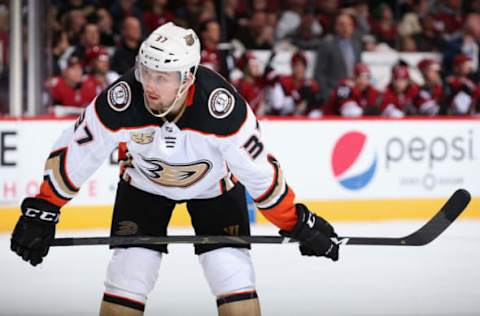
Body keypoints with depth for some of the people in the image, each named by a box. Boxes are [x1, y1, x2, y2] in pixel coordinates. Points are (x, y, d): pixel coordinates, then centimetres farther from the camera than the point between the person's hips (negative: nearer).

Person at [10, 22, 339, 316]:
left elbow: (260, 172, -24)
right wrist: (42, 210, -14)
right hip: (144, 182, 1)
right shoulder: (121, 101, -34)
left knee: (234, 277, -10)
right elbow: (72, 154, -18)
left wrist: (298, 224, -16)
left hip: (215, 184, -1)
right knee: (127, 276, -7)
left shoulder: (221, 106, -38)